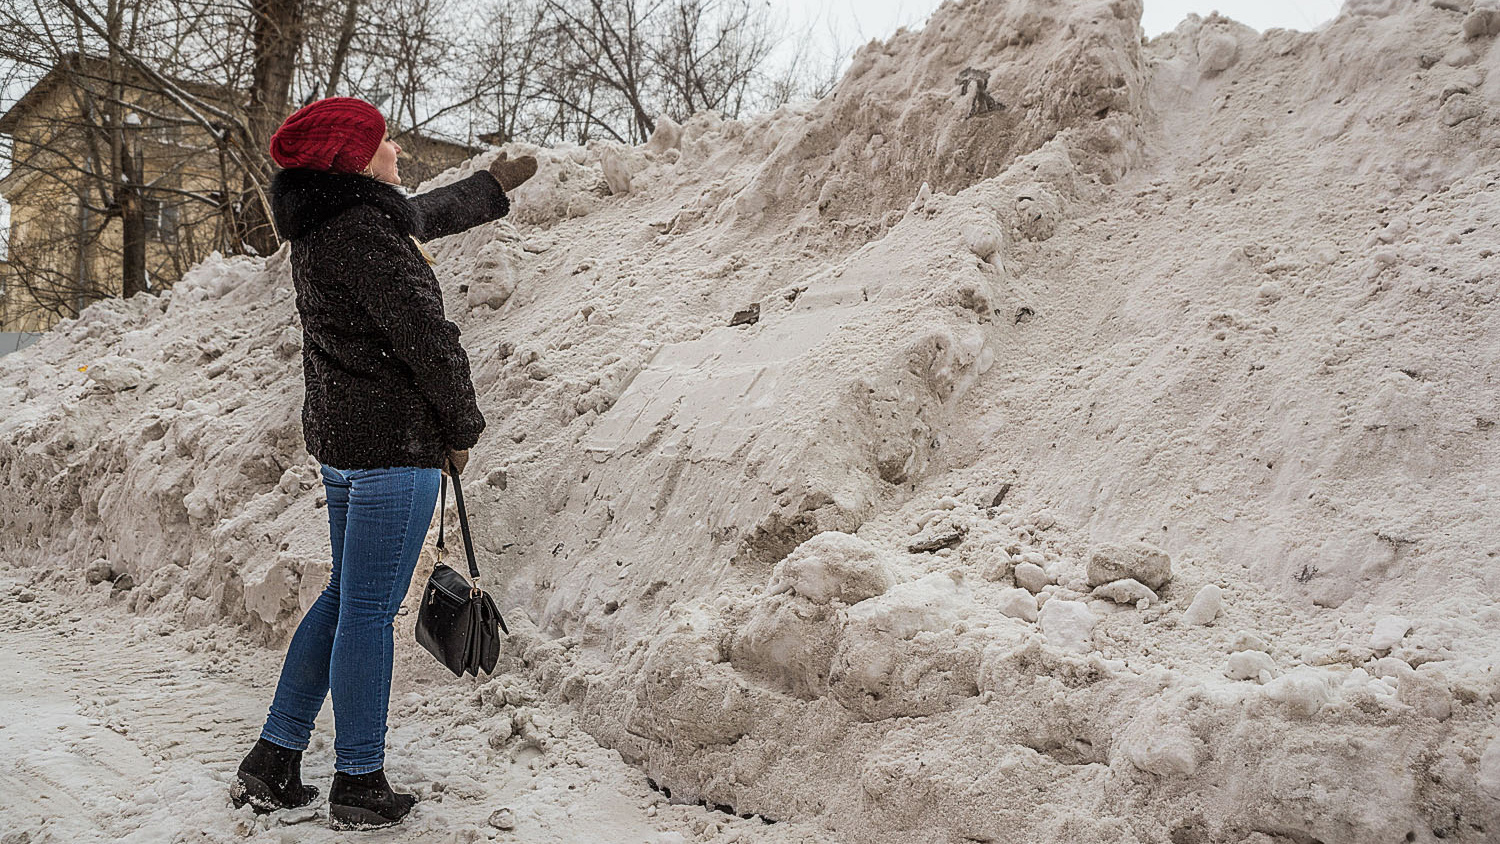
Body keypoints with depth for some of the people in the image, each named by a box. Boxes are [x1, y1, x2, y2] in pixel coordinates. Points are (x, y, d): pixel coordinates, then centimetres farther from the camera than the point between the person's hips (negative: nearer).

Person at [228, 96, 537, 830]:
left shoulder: (326, 225, 13)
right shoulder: (361, 233, -18)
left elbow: (422, 215, 32)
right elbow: (427, 337, -17)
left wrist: (491, 188, 46)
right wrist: (462, 429, -4)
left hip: (339, 438, 10)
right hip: (394, 441, -10)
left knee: (346, 597, 19)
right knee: (369, 610, -1)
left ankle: (271, 766, 25)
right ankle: (359, 786, 12)